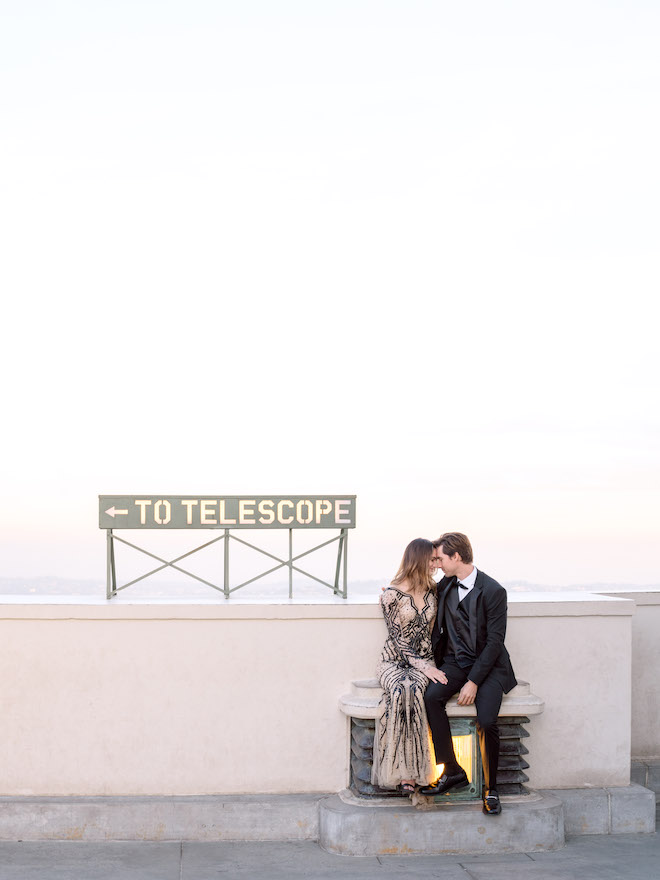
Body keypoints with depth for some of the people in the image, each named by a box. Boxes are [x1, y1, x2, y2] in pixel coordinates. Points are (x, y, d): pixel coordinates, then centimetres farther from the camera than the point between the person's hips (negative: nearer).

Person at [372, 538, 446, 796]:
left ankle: (408, 773, -33)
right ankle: (405, 773, -32)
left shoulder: (433, 591, 9)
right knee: (400, 691, -35)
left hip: (423, 661, 2)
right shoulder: (392, 595, -5)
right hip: (394, 661, -2)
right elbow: (399, 639, -9)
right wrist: (425, 667, -18)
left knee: (413, 690, -32)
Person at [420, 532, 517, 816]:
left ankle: (490, 789, -6)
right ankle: (452, 771, -14)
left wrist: (473, 682, -20)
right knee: (431, 697, -26)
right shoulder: (444, 586, 7)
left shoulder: (493, 591, -12)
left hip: (488, 665, -5)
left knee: (486, 721, -27)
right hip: (455, 662, 5)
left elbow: (494, 641, -14)